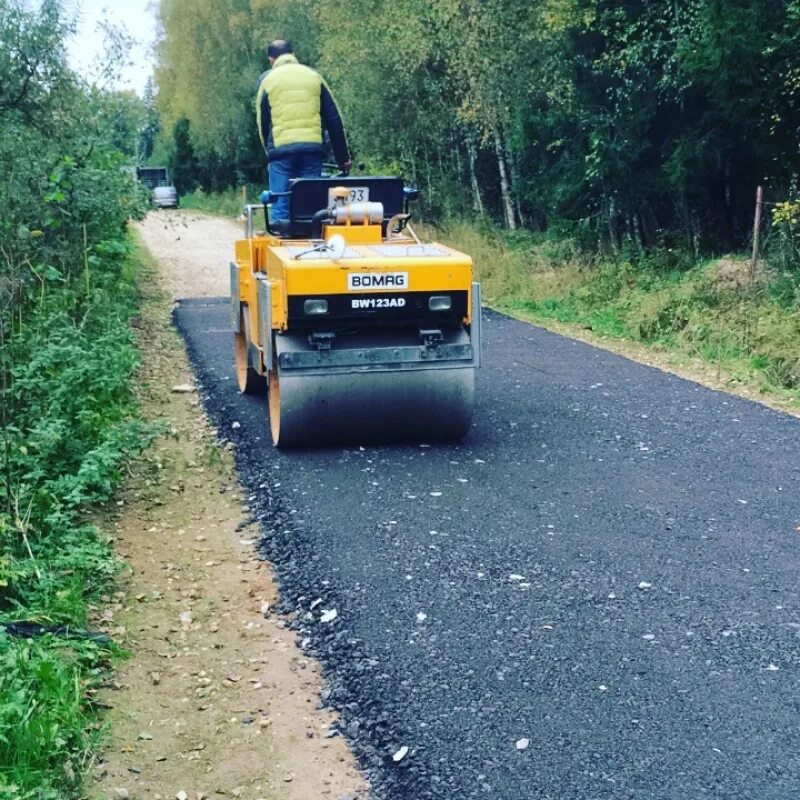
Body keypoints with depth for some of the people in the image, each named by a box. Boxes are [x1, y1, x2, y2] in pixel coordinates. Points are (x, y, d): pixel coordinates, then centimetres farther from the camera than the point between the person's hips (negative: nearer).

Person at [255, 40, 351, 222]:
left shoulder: (267, 79, 10)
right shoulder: (314, 76, 15)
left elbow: (262, 122, 13)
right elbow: (334, 120, 13)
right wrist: (343, 158, 16)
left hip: (281, 149, -2)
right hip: (312, 149, 2)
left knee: (281, 207, 0)